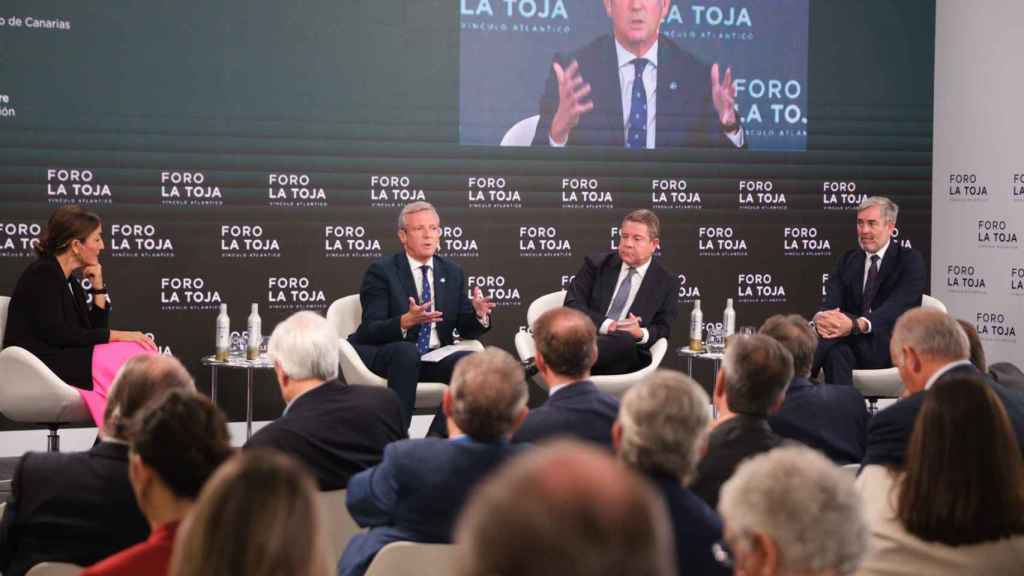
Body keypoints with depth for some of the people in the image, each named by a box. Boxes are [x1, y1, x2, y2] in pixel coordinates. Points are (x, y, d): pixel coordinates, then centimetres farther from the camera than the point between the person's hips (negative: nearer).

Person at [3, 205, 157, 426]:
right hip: (40, 365, -8)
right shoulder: (42, 274, -9)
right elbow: (56, 334, -19)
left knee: (139, 353, -13)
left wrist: (98, 288, 5)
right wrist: (116, 335, -17)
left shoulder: (70, 281, 17)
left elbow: (95, 330, 17)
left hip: (66, 358, 8)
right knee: (133, 356, -21)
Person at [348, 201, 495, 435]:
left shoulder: (453, 273, 11)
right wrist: (406, 321, -32)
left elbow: (466, 328, 10)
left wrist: (479, 314, -14)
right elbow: (370, 331, -13)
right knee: (406, 351, -37)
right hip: (382, 357, -5)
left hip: (433, 357, 5)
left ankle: (436, 437, -19)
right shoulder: (381, 271, -5)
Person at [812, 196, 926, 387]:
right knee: (837, 351, -35)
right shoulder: (848, 260, 15)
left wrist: (856, 325, -40)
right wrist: (821, 317, -29)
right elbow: (831, 301, 0)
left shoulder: (911, 261, -2)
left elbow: (896, 307, -19)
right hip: (853, 345, 4)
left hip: (896, 348, -4)